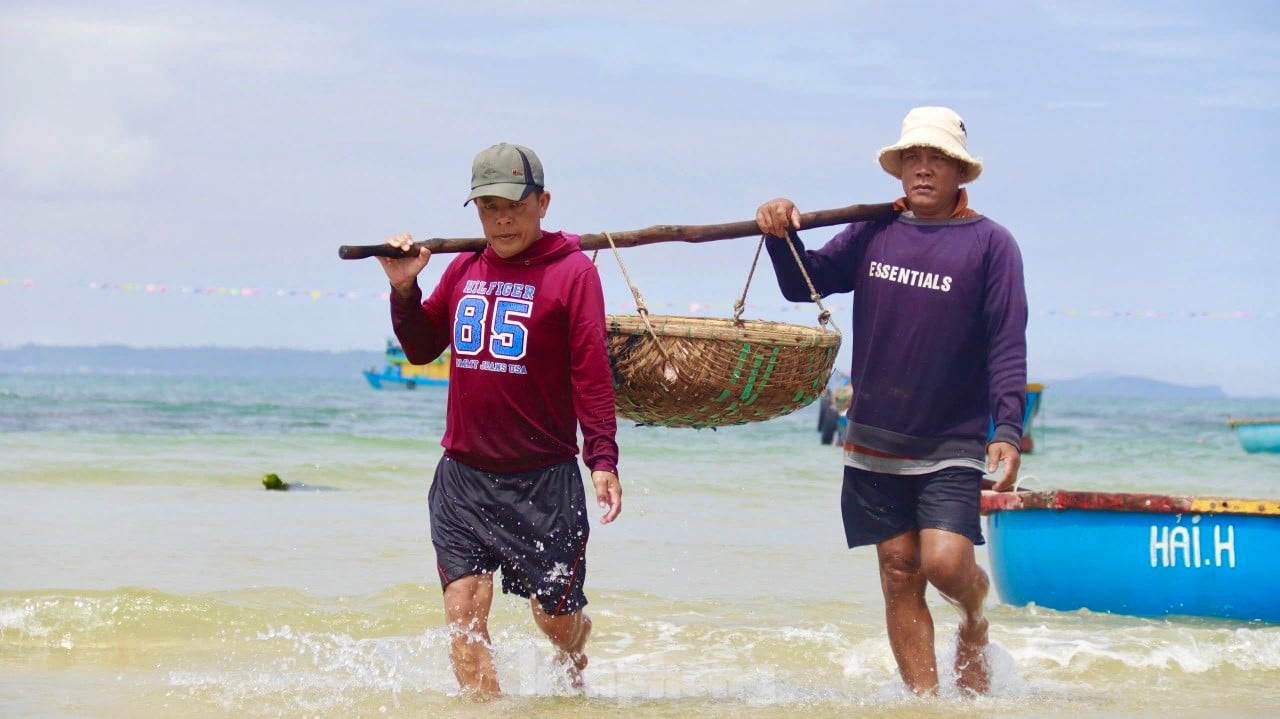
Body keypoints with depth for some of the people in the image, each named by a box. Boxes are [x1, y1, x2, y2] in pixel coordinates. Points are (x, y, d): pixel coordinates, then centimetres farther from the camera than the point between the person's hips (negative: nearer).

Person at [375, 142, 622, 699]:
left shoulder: (572, 270, -6)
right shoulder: (464, 269, 8)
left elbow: (592, 373, -10)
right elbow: (422, 349, 17)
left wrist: (603, 460, -16)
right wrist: (404, 289, 1)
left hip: (542, 479, -4)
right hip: (462, 476, 4)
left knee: (555, 619, 8)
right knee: (463, 611, -7)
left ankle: (573, 666, 42)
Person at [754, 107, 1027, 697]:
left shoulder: (990, 243, -3)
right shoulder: (874, 233, 7)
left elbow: (1007, 345, -6)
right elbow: (803, 284, 11)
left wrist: (1008, 431, -15)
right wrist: (782, 233, -9)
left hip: (951, 446, -3)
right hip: (874, 442, 3)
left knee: (945, 561, -16)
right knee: (899, 573, 2)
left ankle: (975, 620, 18)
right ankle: (925, 697, 9)